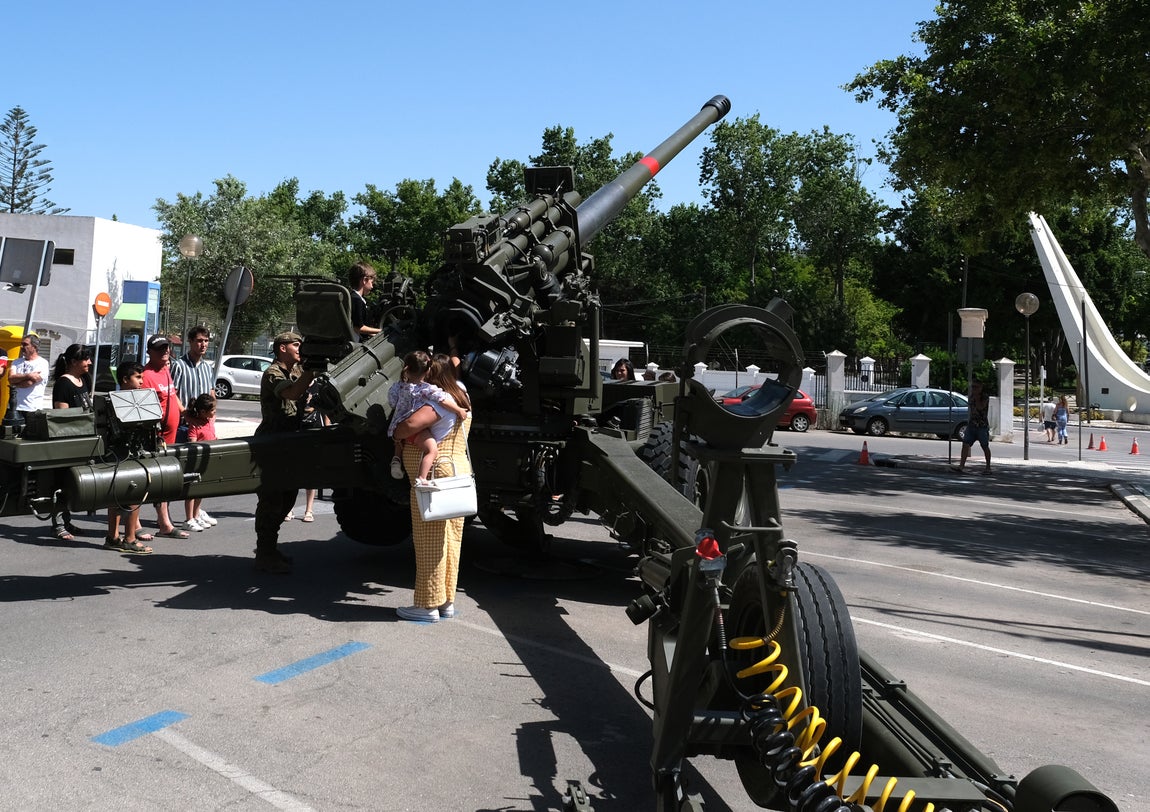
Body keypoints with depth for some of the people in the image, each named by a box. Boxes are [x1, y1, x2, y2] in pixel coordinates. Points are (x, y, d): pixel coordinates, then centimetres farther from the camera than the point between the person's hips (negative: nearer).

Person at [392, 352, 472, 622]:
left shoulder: (439, 402, -16)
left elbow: (411, 424, -29)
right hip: (457, 472, 10)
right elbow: (453, 366, 33)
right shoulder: (459, 392, 12)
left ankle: (428, 605, 2)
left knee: (429, 542, -4)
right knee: (449, 540, 12)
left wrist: (396, 433, -13)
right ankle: (446, 601, 19)